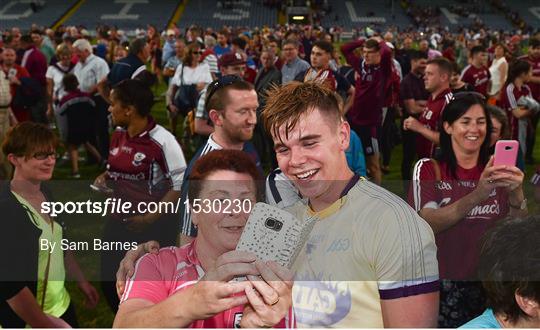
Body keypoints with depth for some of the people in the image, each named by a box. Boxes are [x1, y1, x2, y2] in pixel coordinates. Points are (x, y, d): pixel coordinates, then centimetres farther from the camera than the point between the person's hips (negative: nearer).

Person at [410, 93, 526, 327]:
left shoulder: (497, 170, 5)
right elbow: (428, 225, -20)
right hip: (443, 283, -3)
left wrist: (516, 194, -23)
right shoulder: (429, 169, -5)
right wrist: (477, 195, -33)